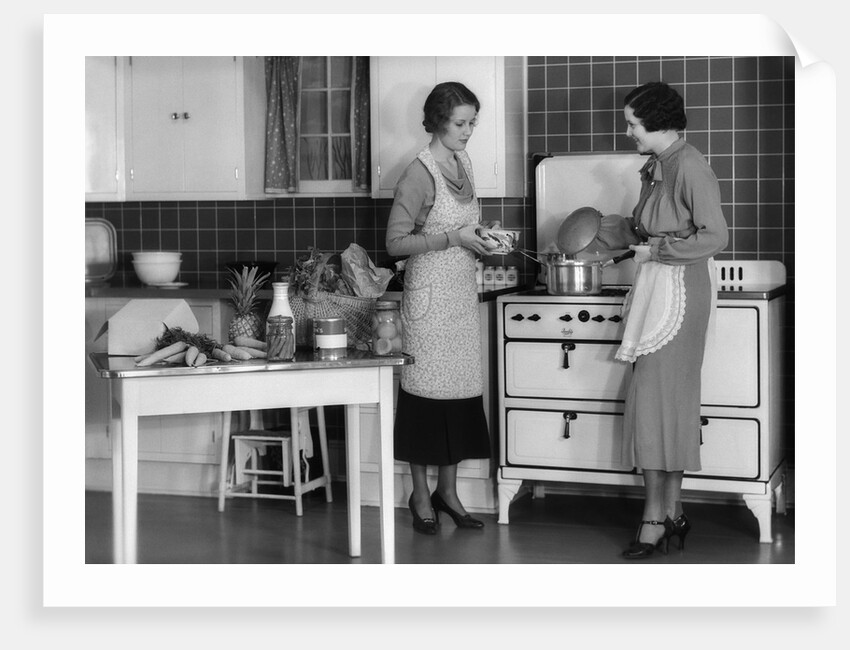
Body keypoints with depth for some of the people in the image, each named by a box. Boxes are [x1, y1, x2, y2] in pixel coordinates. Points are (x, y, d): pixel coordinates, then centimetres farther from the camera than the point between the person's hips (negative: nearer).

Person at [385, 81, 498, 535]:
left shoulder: (462, 162, 10)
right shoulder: (420, 174, -14)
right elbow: (395, 242, -15)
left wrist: (483, 234, 3)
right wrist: (452, 238, -20)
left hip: (464, 290, 7)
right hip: (430, 293, -7)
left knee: (461, 388, 8)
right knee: (426, 388, -1)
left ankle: (448, 490, 19)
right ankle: (421, 495, 11)